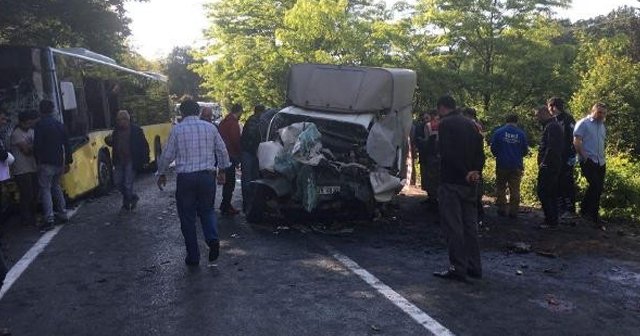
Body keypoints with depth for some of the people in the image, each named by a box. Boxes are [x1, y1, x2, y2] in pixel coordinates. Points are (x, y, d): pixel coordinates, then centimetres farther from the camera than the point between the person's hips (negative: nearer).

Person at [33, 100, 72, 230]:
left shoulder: (40, 125, -10)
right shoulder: (59, 125, 9)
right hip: (59, 162, 6)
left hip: (46, 162, -6)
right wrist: (68, 161, 14)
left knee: (45, 189, -3)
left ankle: (49, 218, -10)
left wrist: (37, 159, -1)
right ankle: (63, 213, 21)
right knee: (56, 186, 20)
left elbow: (37, 145, -14)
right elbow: (66, 144, 10)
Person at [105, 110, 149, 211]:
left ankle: (127, 203, 18)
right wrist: (109, 140, -5)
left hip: (131, 161, -6)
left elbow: (144, 145, -7)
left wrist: (145, 160, -11)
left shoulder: (136, 130, -8)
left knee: (128, 183, -4)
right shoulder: (116, 131, 8)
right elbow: (113, 144, 19)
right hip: (119, 161, 6)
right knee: (118, 181, 7)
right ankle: (133, 197, 28)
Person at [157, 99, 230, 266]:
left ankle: (193, 257, 14)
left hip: (185, 178, -2)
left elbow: (167, 154, 1)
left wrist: (161, 174, 16)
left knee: (187, 216, 9)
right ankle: (213, 239, -8)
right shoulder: (210, 127, 4)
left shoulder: (177, 129, -3)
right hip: (207, 176, 2)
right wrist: (222, 170, 23)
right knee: (207, 210, 19)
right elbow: (222, 151, 8)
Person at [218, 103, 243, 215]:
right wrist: (239, 155, -3)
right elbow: (236, 140, -17)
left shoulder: (224, 121, 13)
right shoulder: (233, 123, -14)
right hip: (230, 156, -9)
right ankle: (225, 207, 2)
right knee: (230, 182, -2)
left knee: (227, 181, 17)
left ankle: (226, 205, 25)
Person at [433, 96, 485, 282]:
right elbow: (480, 152, 11)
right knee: (470, 224, 13)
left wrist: (465, 173, -12)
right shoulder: (470, 124, 15)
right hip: (470, 183, 8)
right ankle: (474, 267, 18)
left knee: (453, 226, -3)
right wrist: (476, 172, -1)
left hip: (451, 182, -7)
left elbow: (447, 154, -19)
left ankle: (458, 268, -1)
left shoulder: (445, 124, -9)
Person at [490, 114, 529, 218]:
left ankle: (502, 209, 12)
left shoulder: (498, 132, -6)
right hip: (516, 166, 1)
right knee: (515, 189, 9)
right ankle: (513, 211, 8)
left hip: (502, 164, -1)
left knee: (501, 188, 12)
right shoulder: (521, 134, -1)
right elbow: (525, 151, 4)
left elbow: (493, 148, -5)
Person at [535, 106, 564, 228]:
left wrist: (543, 163, -17)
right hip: (555, 166, 11)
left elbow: (551, 148, -24)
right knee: (552, 194, 14)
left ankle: (550, 220, -6)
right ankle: (553, 219, 21)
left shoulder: (551, 127, -15)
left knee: (543, 192, -8)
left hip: (548, 166, -11)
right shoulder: (555, 125, 18)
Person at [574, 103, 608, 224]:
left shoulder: (602, 126, 20)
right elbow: (577, 142, -10)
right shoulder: (583, 123, -3)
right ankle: (585, 209, -5)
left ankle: (594, 214, 16)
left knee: (599, 188, 6)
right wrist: (585, 156, -14)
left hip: (601, 162, 7)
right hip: (588, 161, -7)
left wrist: (603, 157, 15)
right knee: (594, 185, -19)